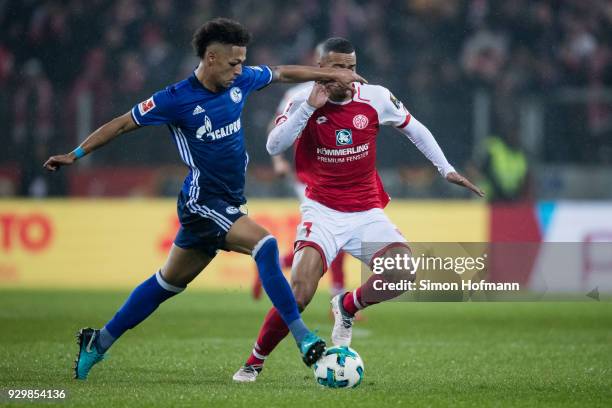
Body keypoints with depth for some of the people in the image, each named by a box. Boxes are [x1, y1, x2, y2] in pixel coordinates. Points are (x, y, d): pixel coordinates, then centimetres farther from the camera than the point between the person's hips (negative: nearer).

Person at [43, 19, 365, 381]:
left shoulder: (240, 81, 2)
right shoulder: (177, 99, -15)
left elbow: (282, 73, 19)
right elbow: (122, 124, -6)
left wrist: (331, 75, 21)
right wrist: (76, 155, -7)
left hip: (228, 202, 8)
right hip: (202, 201, -8)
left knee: (169, 282, 15)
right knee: (264, 243, -25)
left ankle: (98, 344, 28)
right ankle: (303, 337, -24)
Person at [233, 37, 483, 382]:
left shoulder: (376, 98, -2)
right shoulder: (304, 101, -7)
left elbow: (414, 129, 13)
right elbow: (273, 147, -19)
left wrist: (447, 169, 9)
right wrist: (309, 107, -25)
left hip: (367, 212, 3)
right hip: (322, 211, -3)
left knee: (403, 273, -22)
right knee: (300, 292, -23)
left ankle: (347, 307, 10)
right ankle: (254, 363, -4)